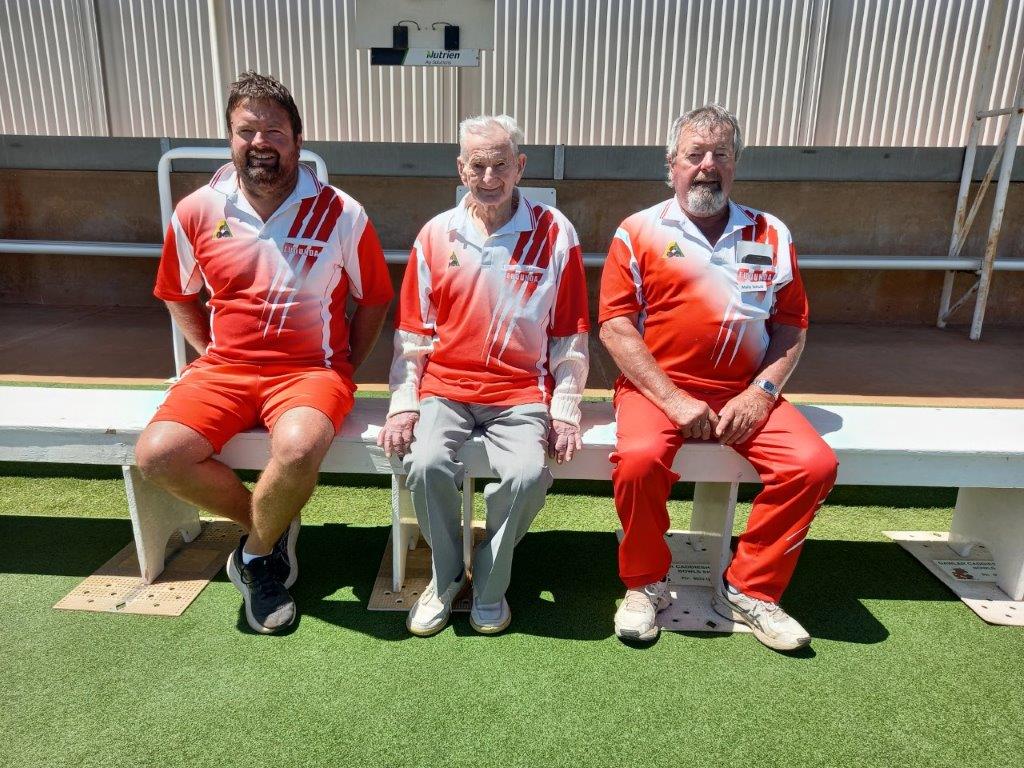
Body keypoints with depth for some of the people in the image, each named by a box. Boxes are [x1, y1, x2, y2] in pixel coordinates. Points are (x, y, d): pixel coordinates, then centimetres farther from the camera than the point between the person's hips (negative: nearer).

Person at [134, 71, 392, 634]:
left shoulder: (340, 214, -3)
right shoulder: (196, 212, 4)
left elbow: (375, 298, 7)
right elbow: (178, 296, 19)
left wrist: (343, 369, 2)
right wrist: (212, 355, 7)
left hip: (310, 370, -3)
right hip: (223, 369, 3)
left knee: (298, 450, -33)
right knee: (157, 454, -20)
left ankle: (257, 553, 1)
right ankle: (270, 526, 6)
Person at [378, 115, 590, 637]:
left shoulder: (555, 234, 4)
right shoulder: (436, 234, 9)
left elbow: (570, 336, 5)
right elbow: (411, 333, 10)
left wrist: (565, 411, -3)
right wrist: (403, 405, -1)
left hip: (521, 393, -1)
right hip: (445, 388, 2)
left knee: (529, 473, -28)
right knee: (426, 463, -26)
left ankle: (489, 584, 3)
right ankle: (445, 575, 5)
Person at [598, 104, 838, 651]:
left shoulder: (771, 236, 12)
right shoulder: (639, 232, 2)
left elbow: (791, 324, 11)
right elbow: (615, 323, -6)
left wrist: (761, 393, -7)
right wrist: (673, 399, -14)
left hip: (745, 394, 3)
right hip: (657, 387, -3)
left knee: (814, 463, -17)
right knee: (639, 458, -30)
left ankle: (750, 590, 4)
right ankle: (644, 584, -2)